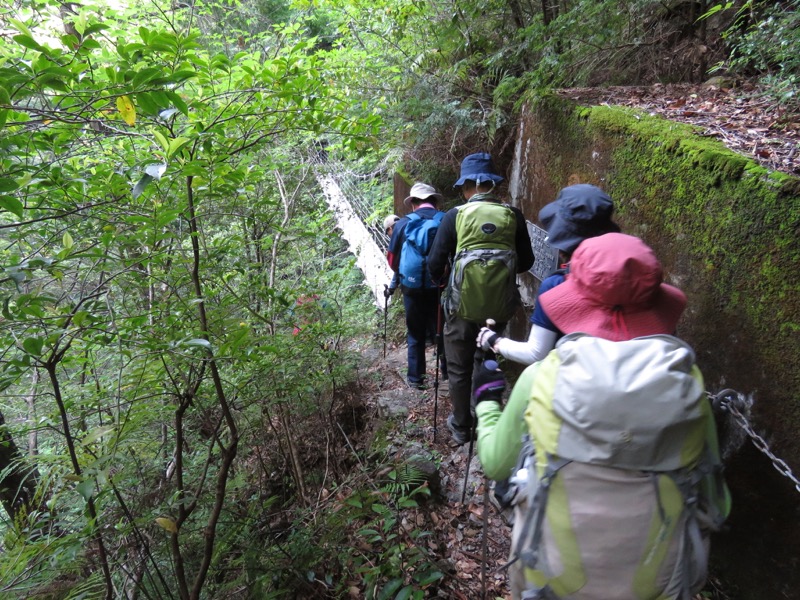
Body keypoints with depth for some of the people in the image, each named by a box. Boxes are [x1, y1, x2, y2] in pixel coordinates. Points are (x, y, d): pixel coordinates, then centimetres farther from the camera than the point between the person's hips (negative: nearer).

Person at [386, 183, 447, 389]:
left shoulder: (403, 223, -1)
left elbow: (392, 258, 4)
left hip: (412, 286, 0)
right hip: (440, 286, 0)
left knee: (416, 334, 12)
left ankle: (415, 377, 18)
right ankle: (447, 372, 24)